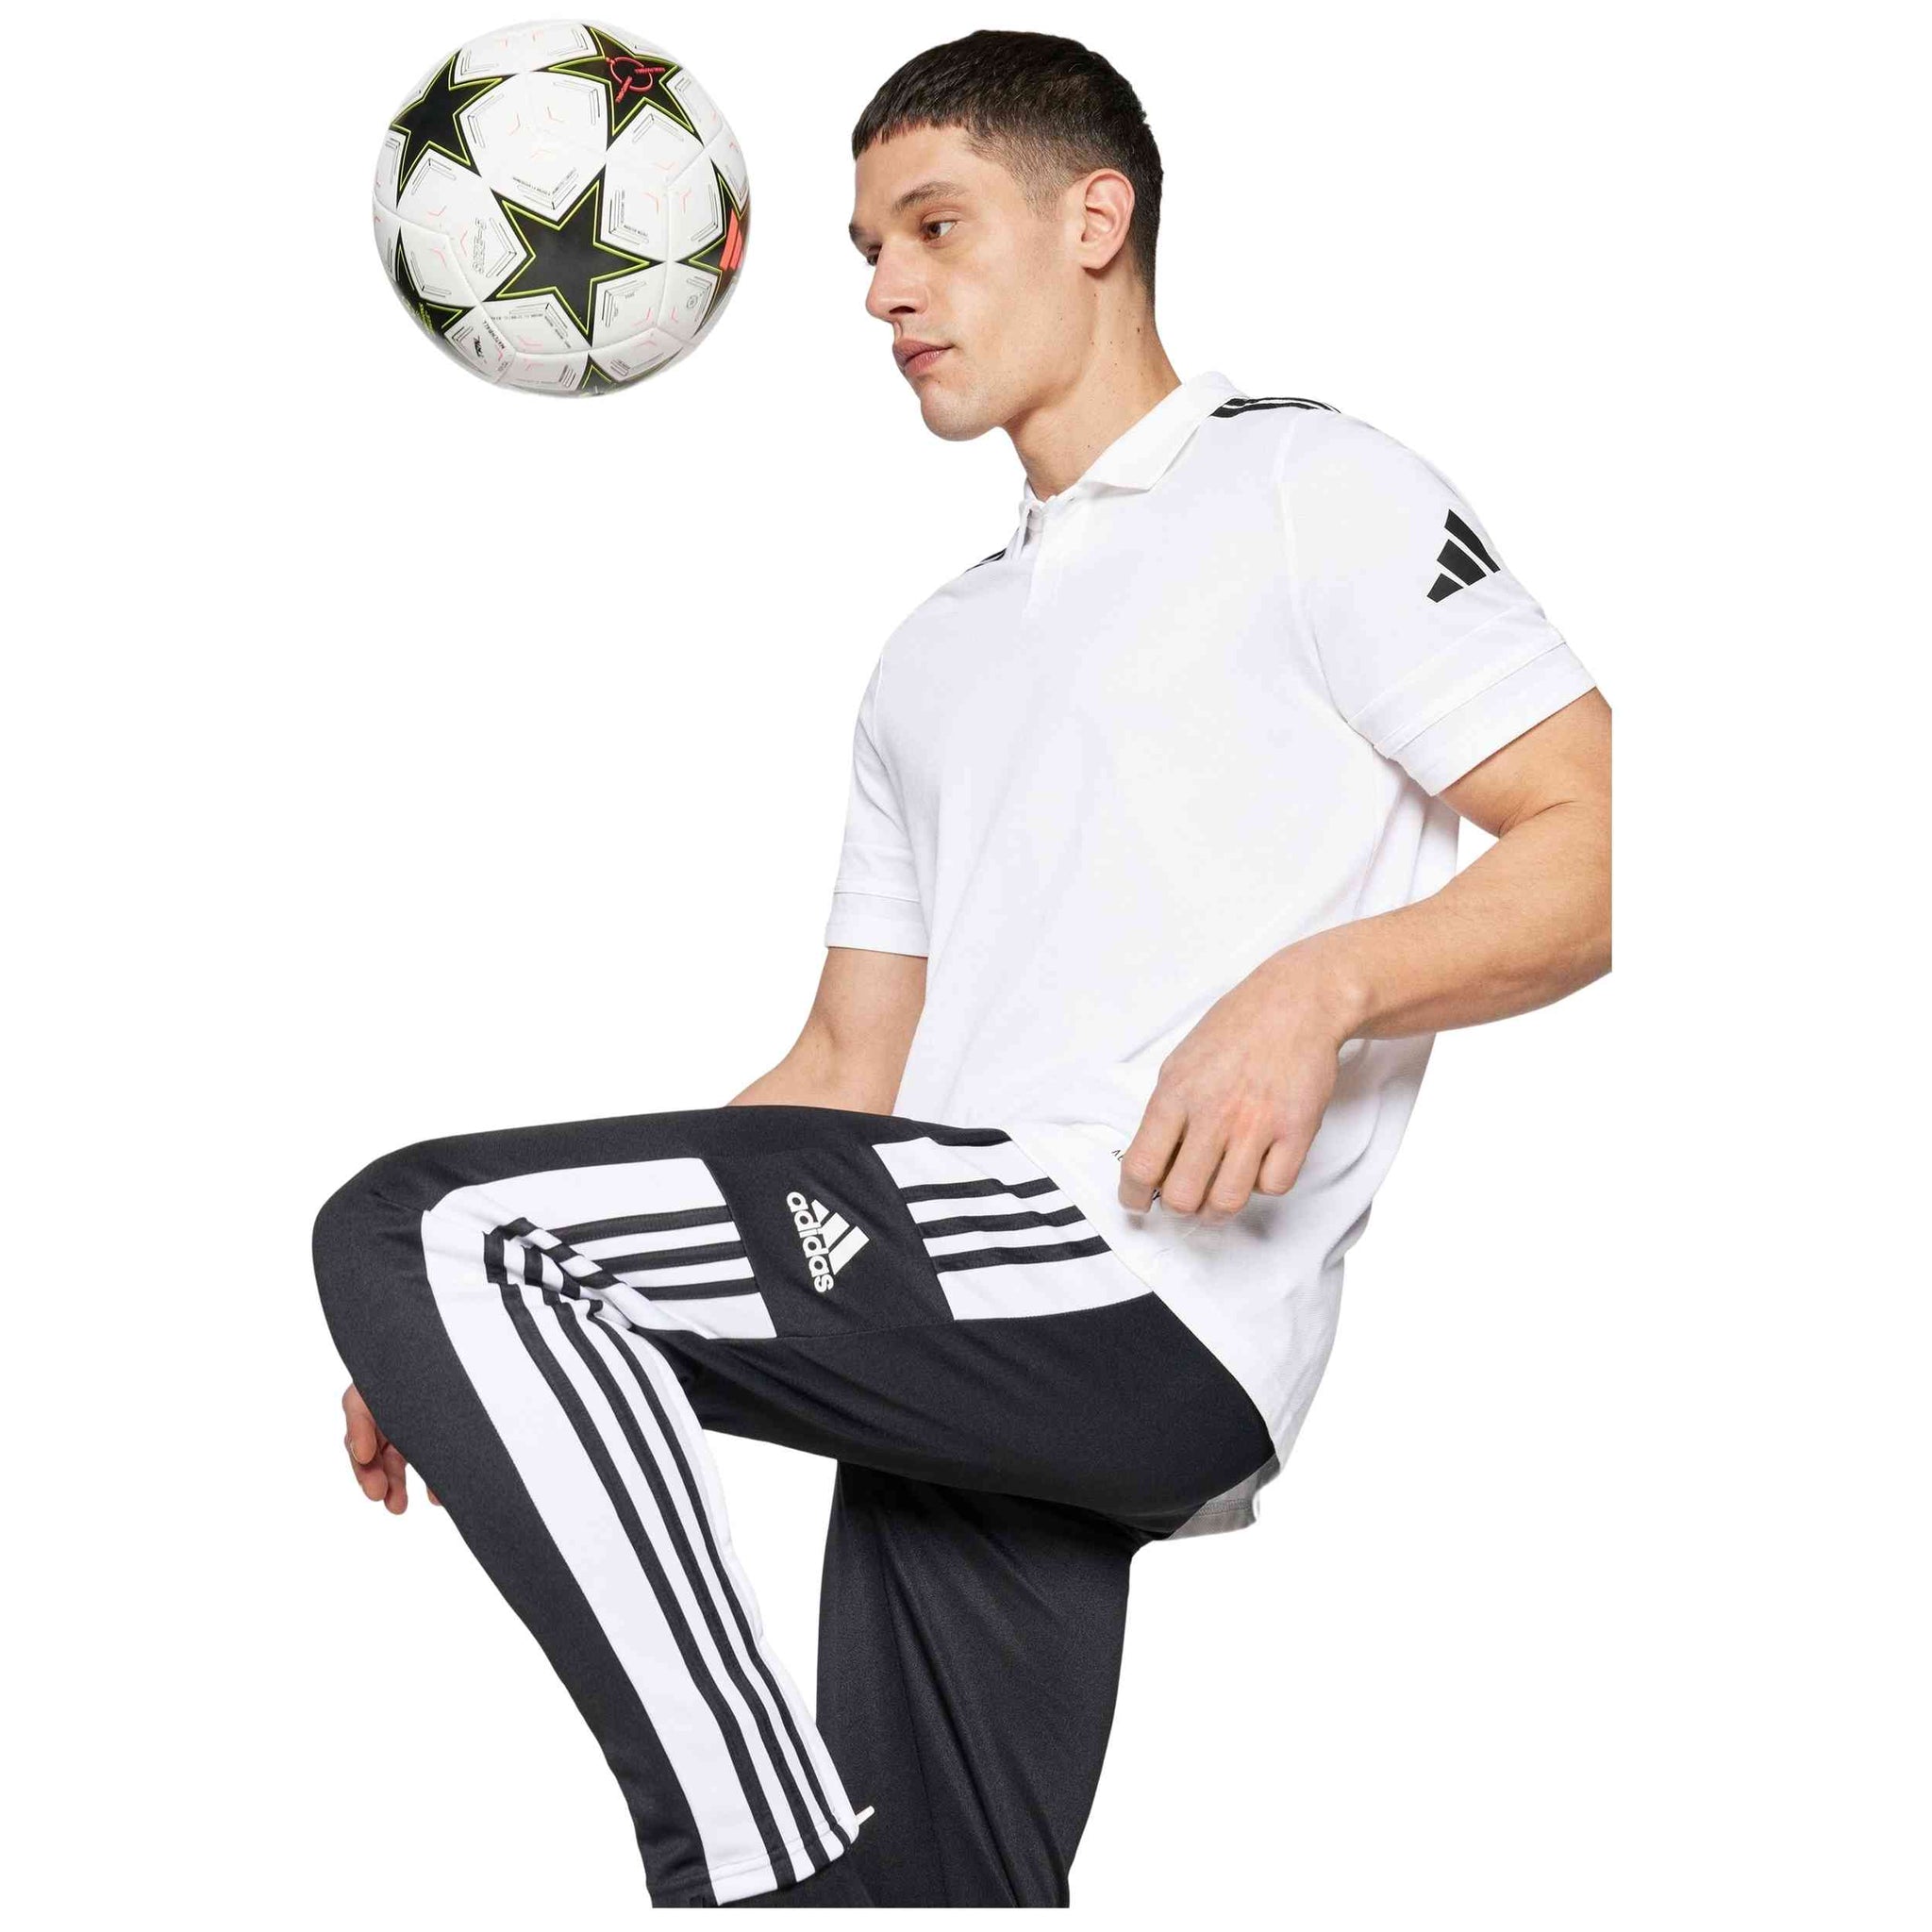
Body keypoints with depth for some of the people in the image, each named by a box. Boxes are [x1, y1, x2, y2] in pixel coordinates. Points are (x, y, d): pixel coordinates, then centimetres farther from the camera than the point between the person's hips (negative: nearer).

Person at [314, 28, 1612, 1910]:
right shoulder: (935, 656, 30)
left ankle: (766, 1864, -18)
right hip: (980, 1374, 8)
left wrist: (1319, 984, -20)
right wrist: (484, 1345, 14)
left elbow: (1599, 842, -2)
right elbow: (845, 1079, 25)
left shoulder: (1306, 489, 7)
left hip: (1143, 1287, -8)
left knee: (415, 1231, -19)